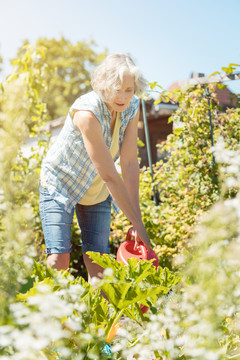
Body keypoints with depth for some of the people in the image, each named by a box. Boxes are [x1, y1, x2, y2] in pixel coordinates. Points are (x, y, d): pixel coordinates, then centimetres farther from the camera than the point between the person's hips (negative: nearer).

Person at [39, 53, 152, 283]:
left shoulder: (132, 107, -15)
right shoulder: (87, 111, -33)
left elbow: (130, 165, -17)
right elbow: (110, 176, -33)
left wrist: (136, 221, -22)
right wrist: (138, 224, -29)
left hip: (96, 191, 5)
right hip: (60, 183, -5)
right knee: (59, 259, -13)